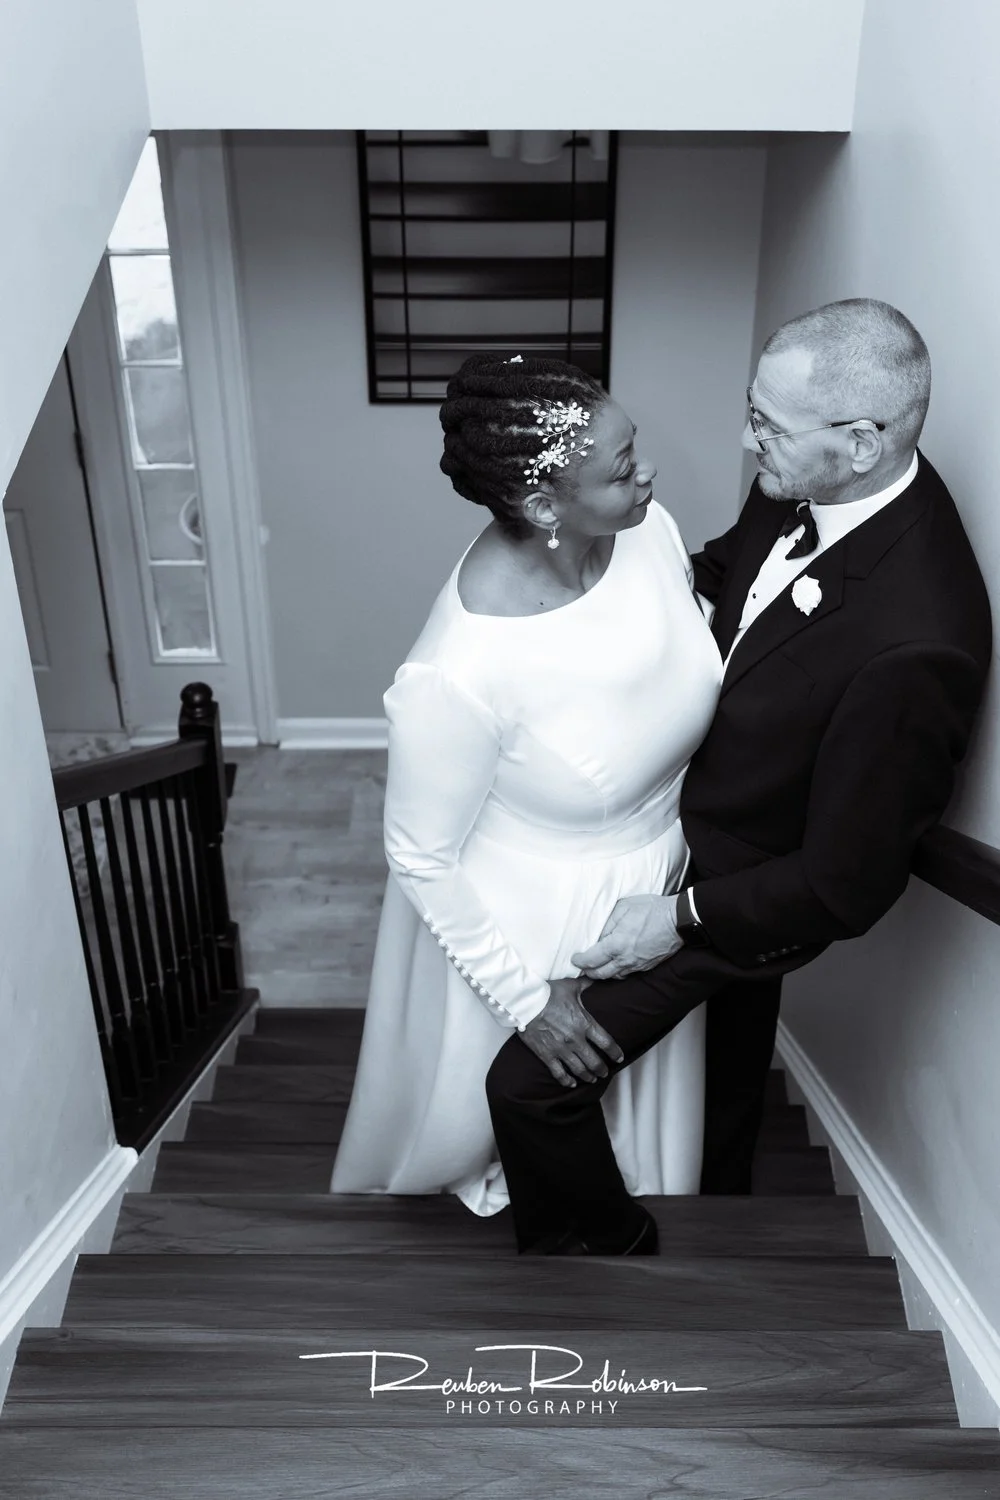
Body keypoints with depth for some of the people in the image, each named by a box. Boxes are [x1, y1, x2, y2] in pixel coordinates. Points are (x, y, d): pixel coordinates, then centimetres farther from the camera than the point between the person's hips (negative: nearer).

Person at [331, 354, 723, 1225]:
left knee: (624, 1095, 35)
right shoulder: (459, 677, -39)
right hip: (524, 927, -6)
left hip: (654, 893, 6)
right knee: (495, 1104, 29)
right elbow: (423, 861, -22)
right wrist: (528, 997, -15)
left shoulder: (648, 532, -19)